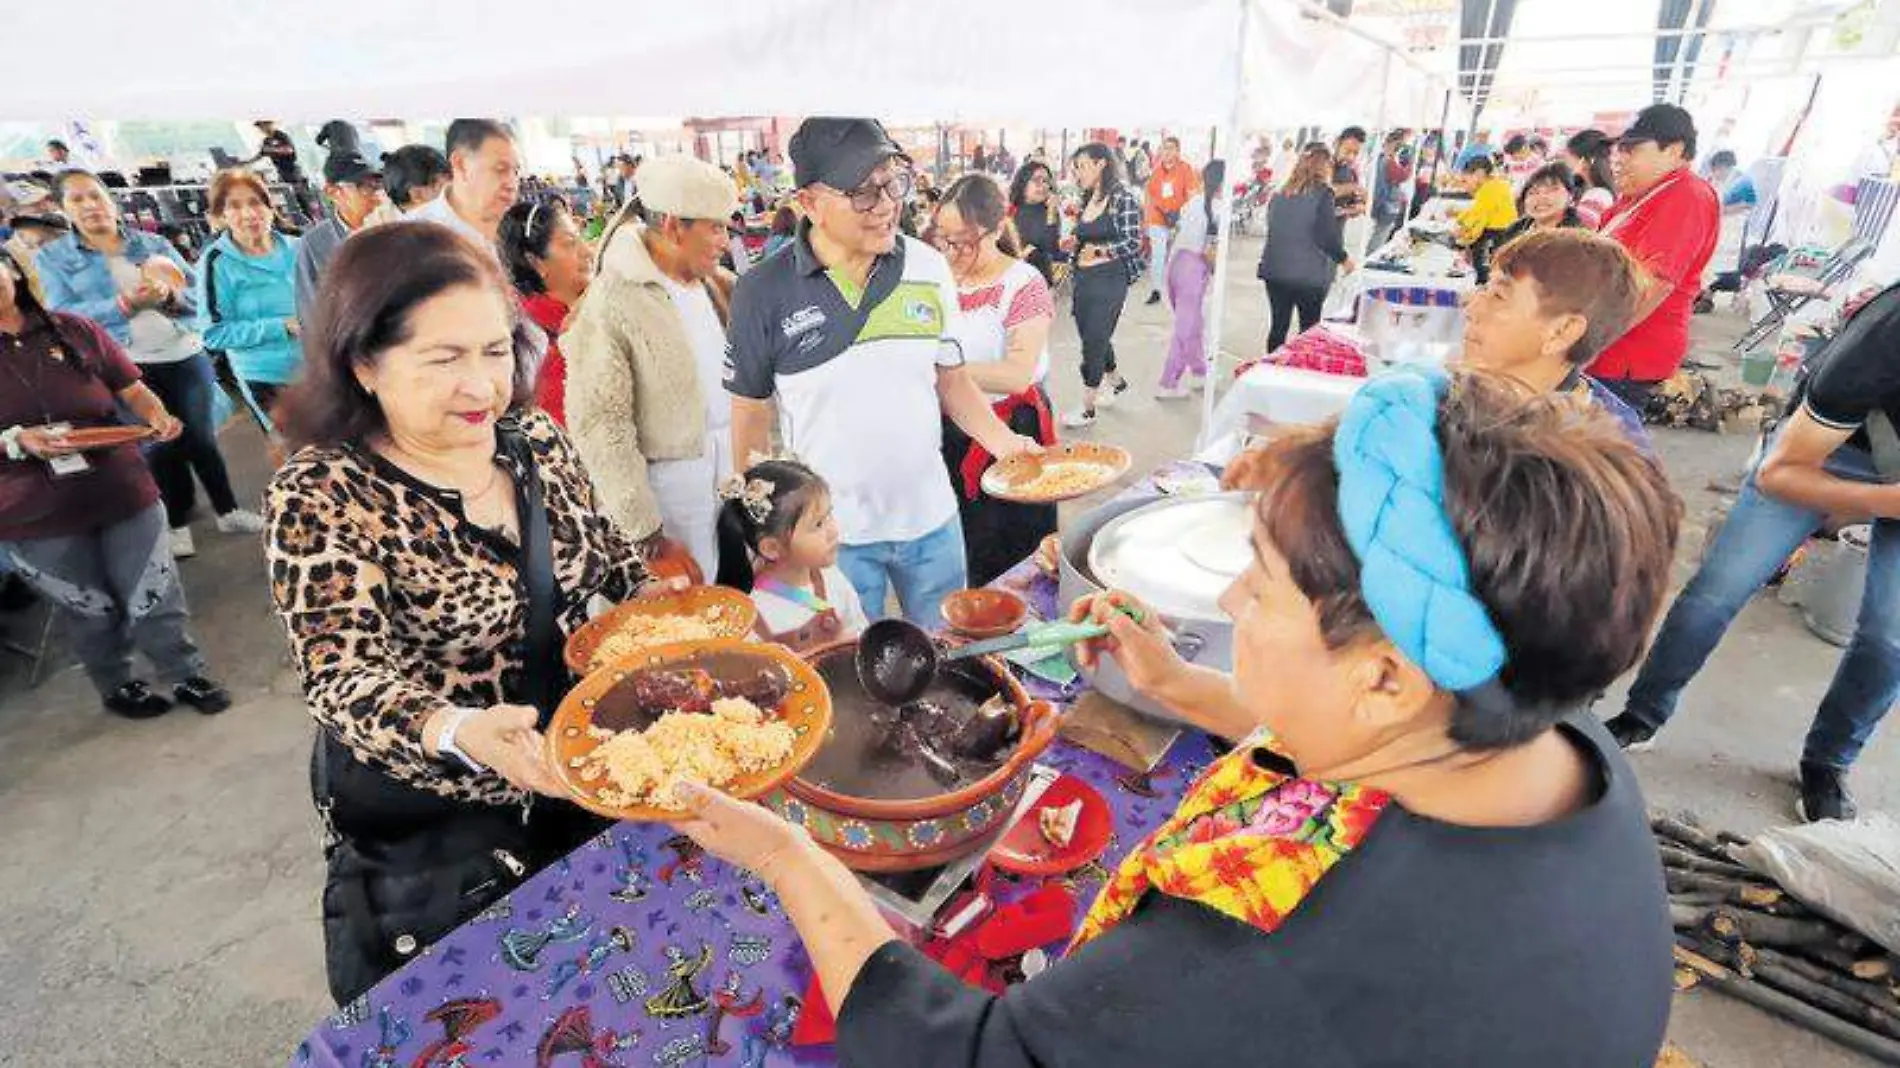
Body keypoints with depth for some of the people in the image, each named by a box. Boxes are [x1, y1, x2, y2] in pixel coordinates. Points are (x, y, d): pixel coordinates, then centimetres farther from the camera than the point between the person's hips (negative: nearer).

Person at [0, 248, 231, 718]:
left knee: (153, 596, 7)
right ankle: (118, 687, 35)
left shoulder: (76, 330, 1)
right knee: (91, 612, 14)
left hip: (121, 490, 0)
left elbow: (133, 390, 4)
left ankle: (189, 676, 23)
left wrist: (157, 416, -16)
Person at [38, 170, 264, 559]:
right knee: (160, 446, 5)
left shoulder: (153, 243, 9)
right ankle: (178, 523, 19)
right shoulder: (52, 258, 4)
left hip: (185, 357, 1)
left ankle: (228, 511, 19)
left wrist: (168, 295, -18)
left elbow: (196, 291, 4)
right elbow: (63, 316, -7)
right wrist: (126, 303, -20)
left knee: (201, 438, 7)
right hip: (125, 370, -1)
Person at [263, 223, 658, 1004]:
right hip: (429, 828, -4)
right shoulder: (322, 496, -20)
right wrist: (457, 732, -46)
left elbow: (608, 555, 8)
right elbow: (345, 677, -26)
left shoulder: (535, 439, -5)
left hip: (582, 776, 5)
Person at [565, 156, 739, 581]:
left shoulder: (716, 283, 6)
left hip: (731, 464, 6)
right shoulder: (610, 304, -14)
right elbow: (600, 424, -15)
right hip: (671, 479, -6)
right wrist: (643, 527, -14)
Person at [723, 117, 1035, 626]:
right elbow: (752, 413, -1)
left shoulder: (928, 267, -3)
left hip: (931, 516, 3)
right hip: (831, 531, -2)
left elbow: (950, 376, 6)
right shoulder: (764, 293, -10)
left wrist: (1000, 439, -10)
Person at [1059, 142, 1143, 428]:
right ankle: (1116, 382, 43)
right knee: (1092, 338, 17)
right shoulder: (1088, 199, 11)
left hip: (1109, 280, -7)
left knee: (1094, 341, -3)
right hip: (1083, 279, 7)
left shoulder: (1122, 198, -10)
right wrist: (1074, 243, 1)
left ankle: (1087, 409, 8)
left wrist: (1100, 250, -19)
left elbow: (1133, 243, -13)